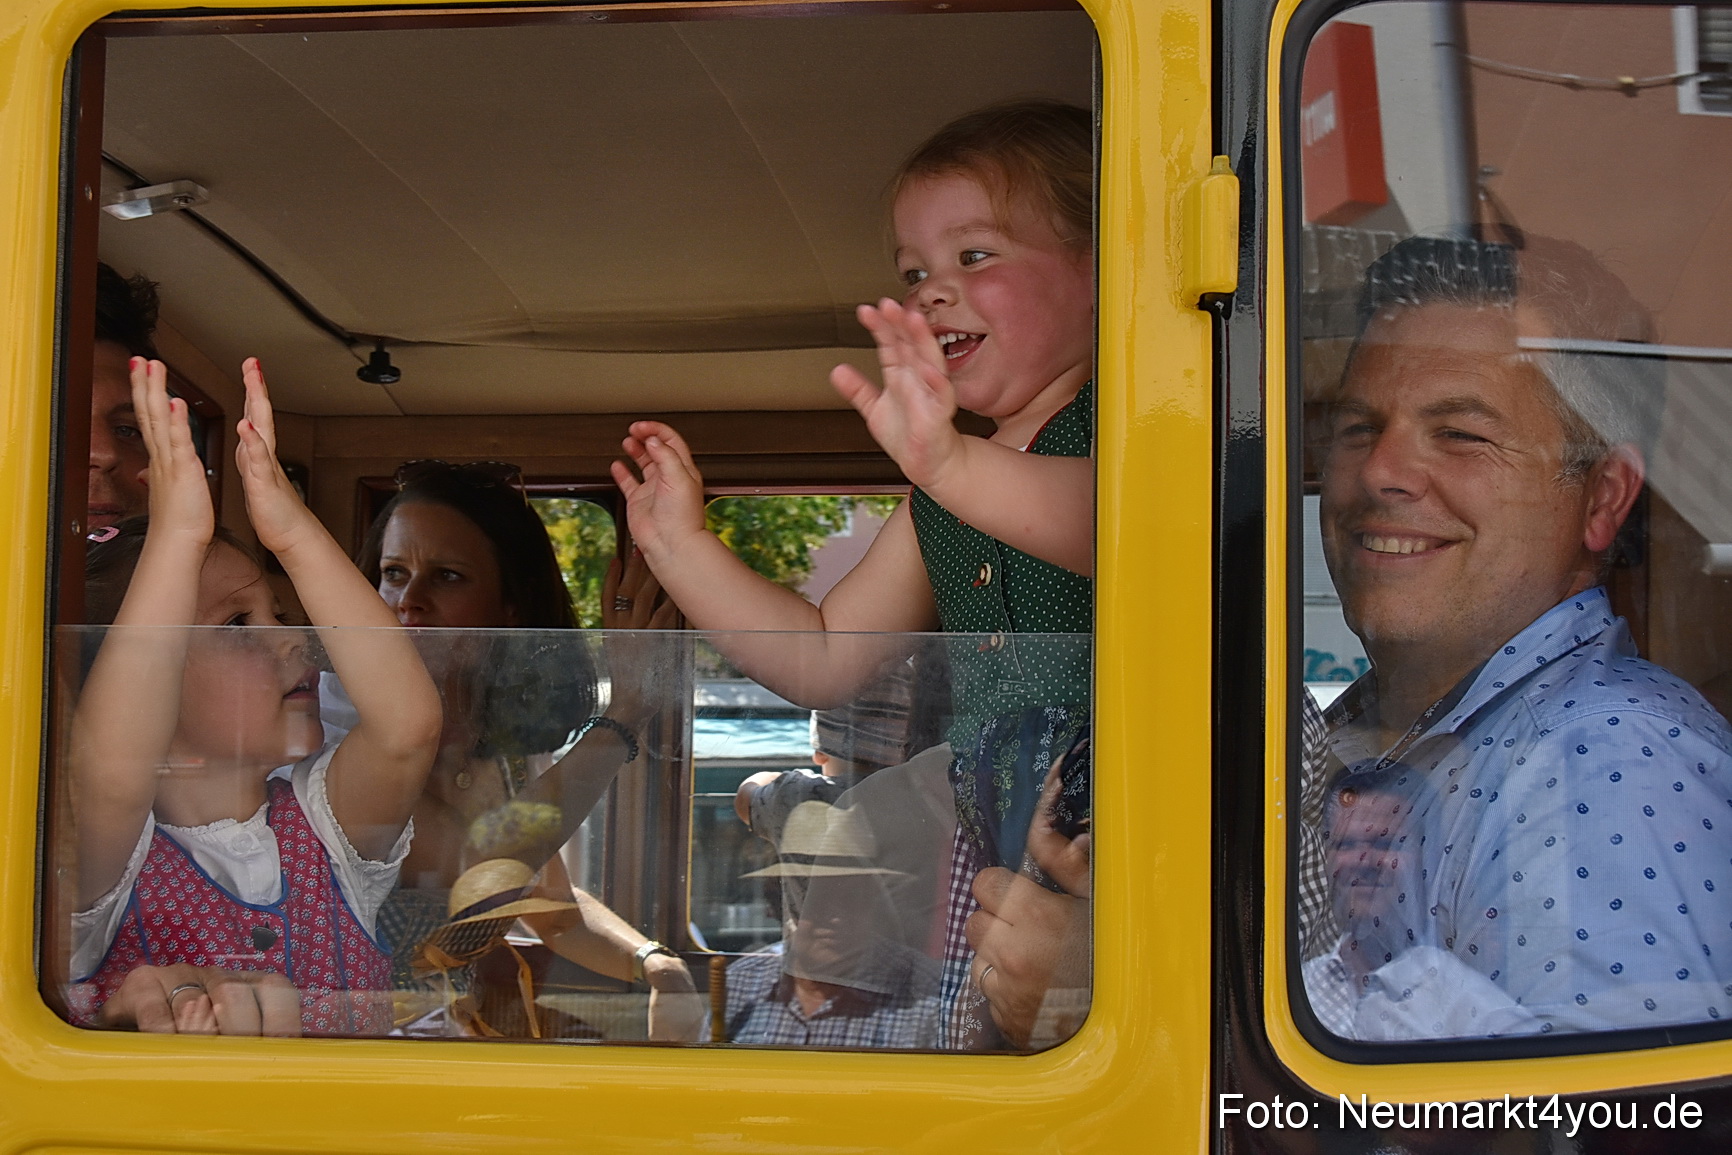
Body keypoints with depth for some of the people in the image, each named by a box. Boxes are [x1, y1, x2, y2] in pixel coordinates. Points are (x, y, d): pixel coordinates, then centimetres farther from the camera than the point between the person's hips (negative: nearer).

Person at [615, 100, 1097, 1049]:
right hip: (1001, 828, 7)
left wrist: (953, 463, -46)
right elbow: (823, 662, 22)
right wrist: (680, 545, 18)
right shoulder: (938, 505, 20)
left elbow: (1103, 521, -29)